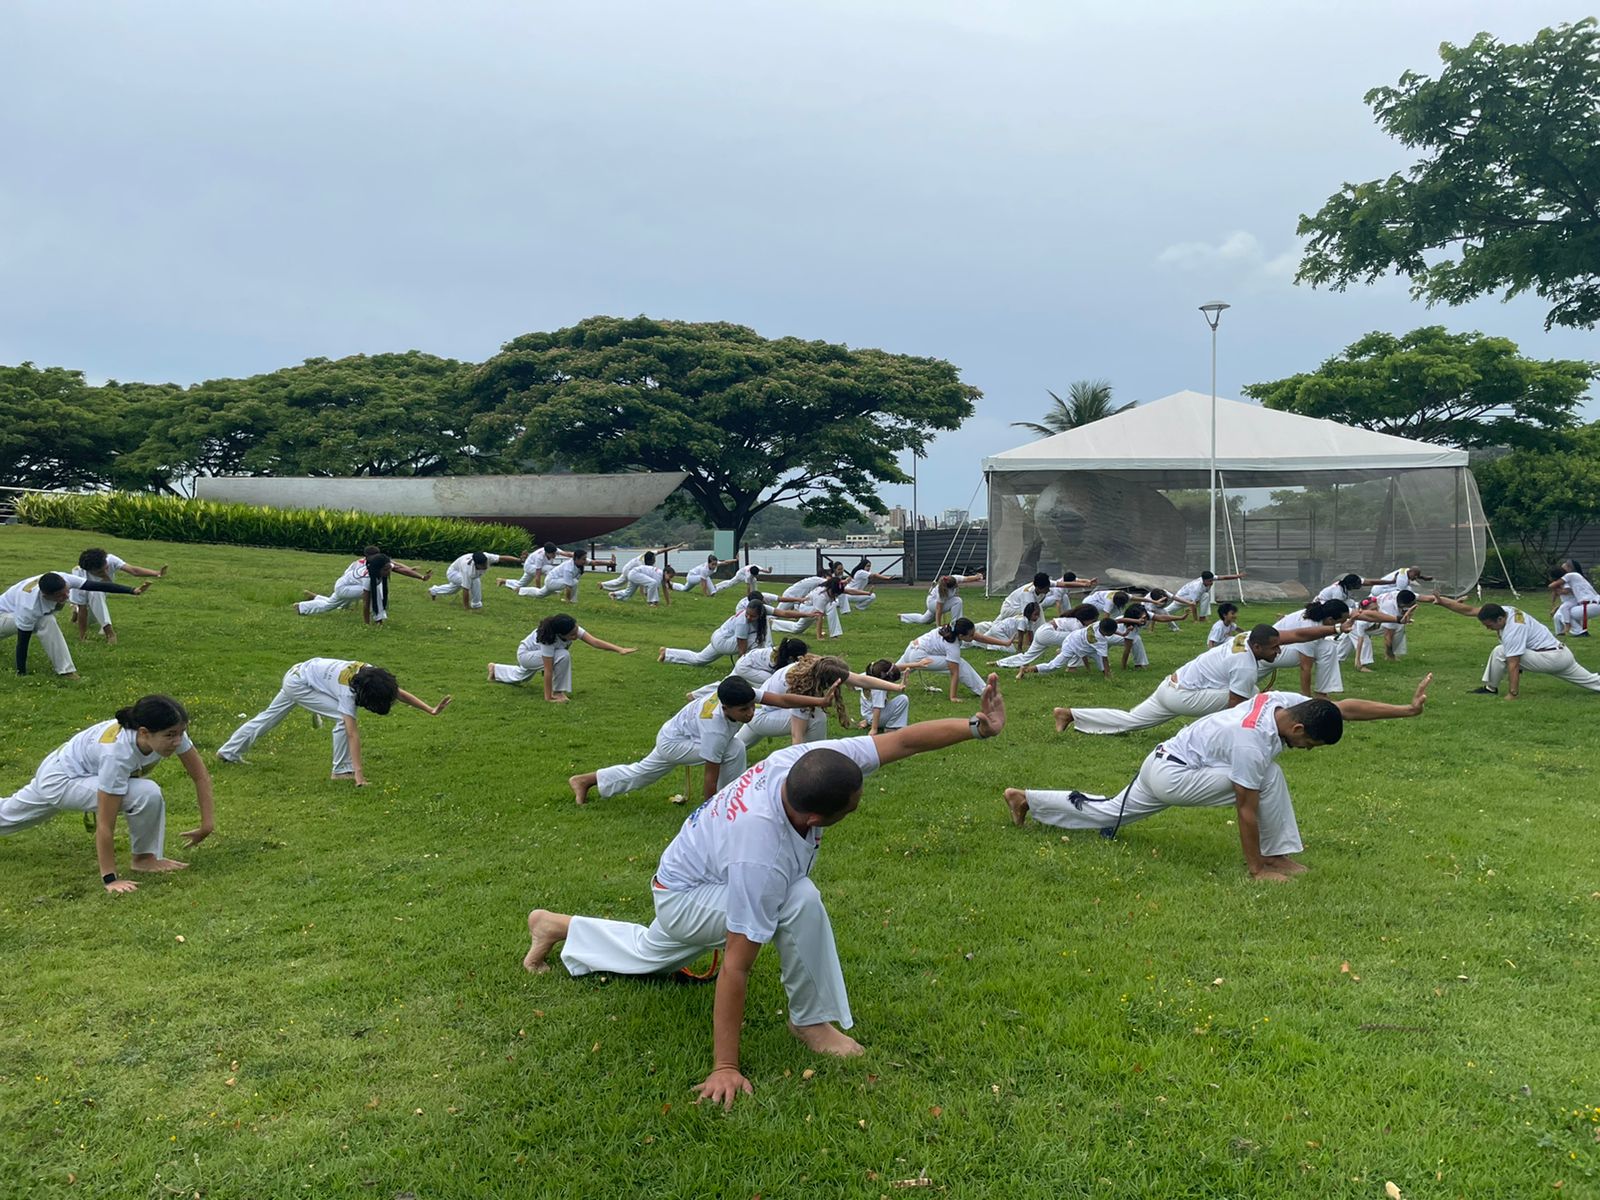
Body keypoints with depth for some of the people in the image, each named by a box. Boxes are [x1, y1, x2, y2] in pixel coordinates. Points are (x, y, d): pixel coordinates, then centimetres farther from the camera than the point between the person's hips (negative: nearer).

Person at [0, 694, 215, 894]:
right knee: (147, 795, -29)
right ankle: (143, 858, -7)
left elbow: (201, 777, -16)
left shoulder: (171, 732, -28)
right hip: (59, 779, -7)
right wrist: (110, 879, -33)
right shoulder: (118, 752, -42)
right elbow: (105, 825, -37)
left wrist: (207, 825, -19)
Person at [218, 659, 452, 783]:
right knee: (343, 718, -19)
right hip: (299, 683, -8)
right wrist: (358, 772, -38)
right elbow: (352, 733, -36)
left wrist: (431, 710, -11)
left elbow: (399, 692, -8)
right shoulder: (348, 691, -32)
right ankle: (342, 770, -10)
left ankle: (229, 752, 35)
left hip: (297, 674, 8)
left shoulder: (373, 674, -17)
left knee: (269, 716, 21)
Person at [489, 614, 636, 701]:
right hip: (525, 654, -7)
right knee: (563, 656, -33)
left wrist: (619, 649, -46)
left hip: (536, 655, 7)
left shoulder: (573, 629, -28)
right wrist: (548, 697, -37)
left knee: (520, 676, 36)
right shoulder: (548, 639, -42)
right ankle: (558, 692, -18)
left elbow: (595, 642, -36)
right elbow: (548, 670, -40)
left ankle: (495, 669, 61)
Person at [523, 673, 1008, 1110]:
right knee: (800, 902, -33)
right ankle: (812, 1021, -13)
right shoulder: (762, 859, -45)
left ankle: (555, 926, 48)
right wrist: (725, 1067, -33)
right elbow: (736, 967, -39)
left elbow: (900, 740, -24)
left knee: (653, 955, 34)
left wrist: (977, 726, -32)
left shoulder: (807, 761, -30)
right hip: (684, 898, -8)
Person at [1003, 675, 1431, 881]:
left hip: (1162, 767, 9)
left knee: (1107, 814, 22)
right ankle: (1276, 857, -9)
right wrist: (1256, 869, -19)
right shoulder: (1253, 742, -30)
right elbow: (1246, 808, -26)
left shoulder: (1287, 700, -9)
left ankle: (1025, 799, 30)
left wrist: (1407, 708, -6)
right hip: (1172, 777, -9)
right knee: (1268, 779, -21)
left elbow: (1345, 707, -2)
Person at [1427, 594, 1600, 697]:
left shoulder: (1513, 631, -27)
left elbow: (1513, 665, -27)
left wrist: (1512, 694, -26)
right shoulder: (1501, 610, -5)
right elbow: (1469, 610, -2)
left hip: (1549, 658, -10)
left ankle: (1490, 688, -1)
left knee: (1500, 652, -16)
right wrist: (1441, 601, -8)